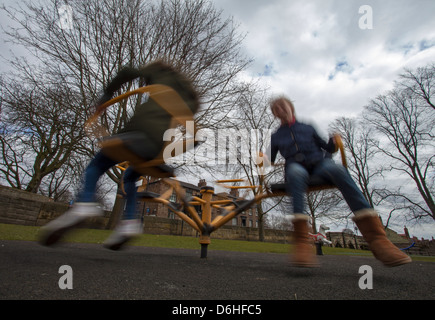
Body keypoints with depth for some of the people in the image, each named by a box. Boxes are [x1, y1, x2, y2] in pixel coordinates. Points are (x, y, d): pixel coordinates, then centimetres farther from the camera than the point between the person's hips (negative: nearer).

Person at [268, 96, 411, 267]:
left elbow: (326, 147, 21)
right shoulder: (276, 136, 23)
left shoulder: (308, 128, 24)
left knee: (336, 168, -35)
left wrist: (333, 143, -1)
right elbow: (270, 160, 22)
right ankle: (301, 242, -50)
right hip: (297, 167, -1)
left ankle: (376, 236, -40)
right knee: (295, 171, -39)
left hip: (319, 164, 1)